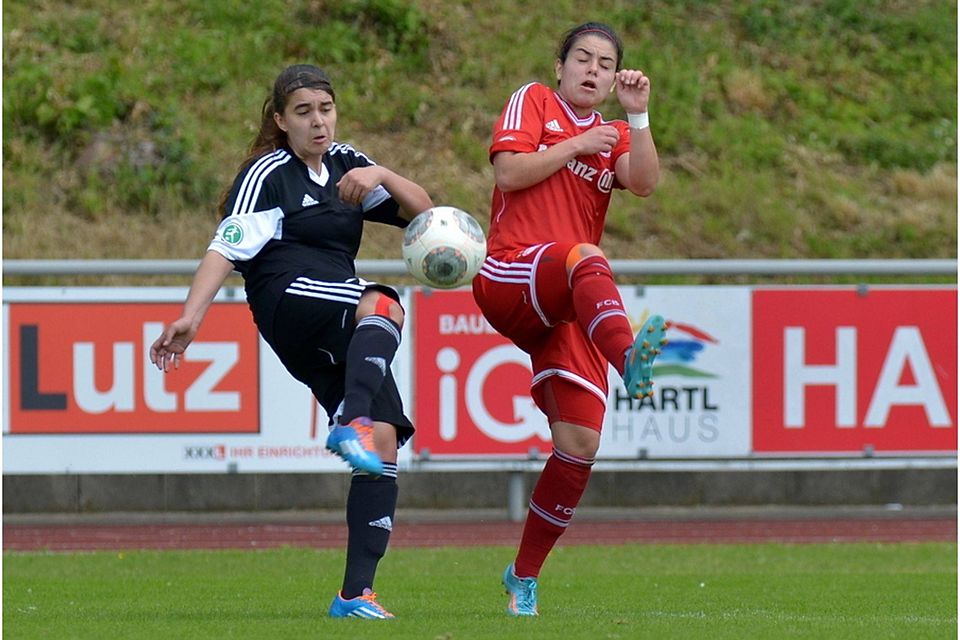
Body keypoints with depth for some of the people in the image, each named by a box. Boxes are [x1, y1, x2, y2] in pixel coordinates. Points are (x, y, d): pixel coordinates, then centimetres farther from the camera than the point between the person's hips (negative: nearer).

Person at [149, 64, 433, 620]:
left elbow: (421, 208, 17)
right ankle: (351, 423, -57)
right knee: (382, 304, -37)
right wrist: (191, 317, -26)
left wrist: (382, 176, -4)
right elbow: (226, 248, -12)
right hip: (289, 301, -7)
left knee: (384, 441, -8)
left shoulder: (346, 164, 19)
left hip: (338, 334, 7)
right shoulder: (268, 174, -2)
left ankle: (356, 592, -10)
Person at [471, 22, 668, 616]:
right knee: (586, 260, -40)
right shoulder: (534, 101, 11)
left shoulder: (614, 135, 22)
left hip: (565, 311, 5)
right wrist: (575, 146, -2)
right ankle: (630, 359, -72)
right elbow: (509, 173, -5)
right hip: (508, 279, -5)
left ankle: (524, 576, 11)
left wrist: (638, 115, -7)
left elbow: (644, 183, 1)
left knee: (580, 443, -5)